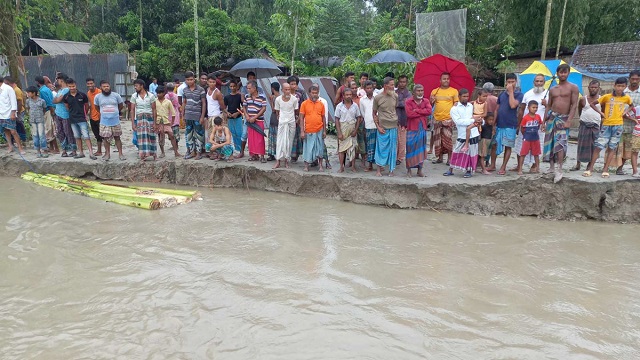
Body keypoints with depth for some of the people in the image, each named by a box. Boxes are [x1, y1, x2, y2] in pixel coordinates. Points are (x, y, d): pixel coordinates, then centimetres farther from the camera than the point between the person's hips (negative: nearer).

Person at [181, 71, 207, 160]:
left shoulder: (200, 90, -8)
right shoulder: (185, 90, 7)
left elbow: (204, 103, -7)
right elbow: (184, 103, 14)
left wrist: (202, 116, -10)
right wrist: (182, 115, 11)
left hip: (197, 116, -5)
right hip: (188, 117, 5)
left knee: (198, 135, 3)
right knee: (189, 135, 11)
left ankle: (199, 152, 12)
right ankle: (192, 151, 22)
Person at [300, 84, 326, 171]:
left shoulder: (321, 104, 4)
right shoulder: (304, 103, -3)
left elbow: (323, 118, 8)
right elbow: (301, 118, -3)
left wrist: (324, 131, 5)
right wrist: (302, 131, -8)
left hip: (319, 131, 2)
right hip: (308, 131, -2)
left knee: (320, 148, 9)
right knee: (308, 149, 5)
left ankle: (320, 165, 21)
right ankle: (306, 165, 18)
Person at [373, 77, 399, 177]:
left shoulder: (395, 96, 2)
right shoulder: (377, 98, -5)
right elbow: (374, 113, 2)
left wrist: (399, 122, 8)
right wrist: (378, 127, -5)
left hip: (393, 127, 3)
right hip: (382, 127, -2)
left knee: (392, 149, 7)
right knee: (381, 149, 3)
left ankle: (391, 170, 18)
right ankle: (379, 170, 14)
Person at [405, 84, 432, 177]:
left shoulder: (426, 101, 8)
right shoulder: (408, 102, -5)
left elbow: (429, 111, -10)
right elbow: (409, 114, -19)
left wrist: (417, 110, -14)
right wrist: (423, 112, -9)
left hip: (422, 129, 4)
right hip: (412, 129, -4)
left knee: (421, 149, 9)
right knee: (410, 149, 0)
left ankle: (420, 169, 19)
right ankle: (409, 169, 11)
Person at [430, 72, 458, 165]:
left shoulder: (454, 91, 4)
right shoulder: (434, 91, 10)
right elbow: (430, 106, 12)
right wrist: (431, 101, -10)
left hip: (448, 119, -3)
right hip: (437, 119, 3)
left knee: (448, 138, -3)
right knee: (438, 139, 7)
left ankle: (449, 158, 7)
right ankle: (440, 158, 18)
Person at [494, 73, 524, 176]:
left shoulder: (519, 94, -1)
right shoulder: (502, 94, 11)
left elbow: (513, 105, -20)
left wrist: (511, 91, -14)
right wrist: (493, 123, 5)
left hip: (510, 125, -4)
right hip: (499, 124, 4)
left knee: (508, 146, 1)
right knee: (495, 145, 5)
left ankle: (503, 168, 8)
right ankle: (492, 165, 16)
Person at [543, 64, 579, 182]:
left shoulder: (573, 88, 0)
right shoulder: (552, 89, 14)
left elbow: (574, 105, -7)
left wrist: (569, 120, -18)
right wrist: (544, 121, 9)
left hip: (563, 118, -5)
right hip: (552, 116, 5)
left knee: (560, 143, -16)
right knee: (550, 143, 7)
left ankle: (559, 171, -16)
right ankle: (552, 167, 19)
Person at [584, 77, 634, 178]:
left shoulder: (627, 98, 3)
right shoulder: (607, 97, -4)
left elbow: (631, 106, 22)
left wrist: (624, 112, 5)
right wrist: (601, 113, -3)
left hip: (618, 125, 2)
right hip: (606, 125, -2)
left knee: (612, 148, 3)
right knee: (598, 146, -5)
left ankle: (605, 169, 7)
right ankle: (590, 168, -2)